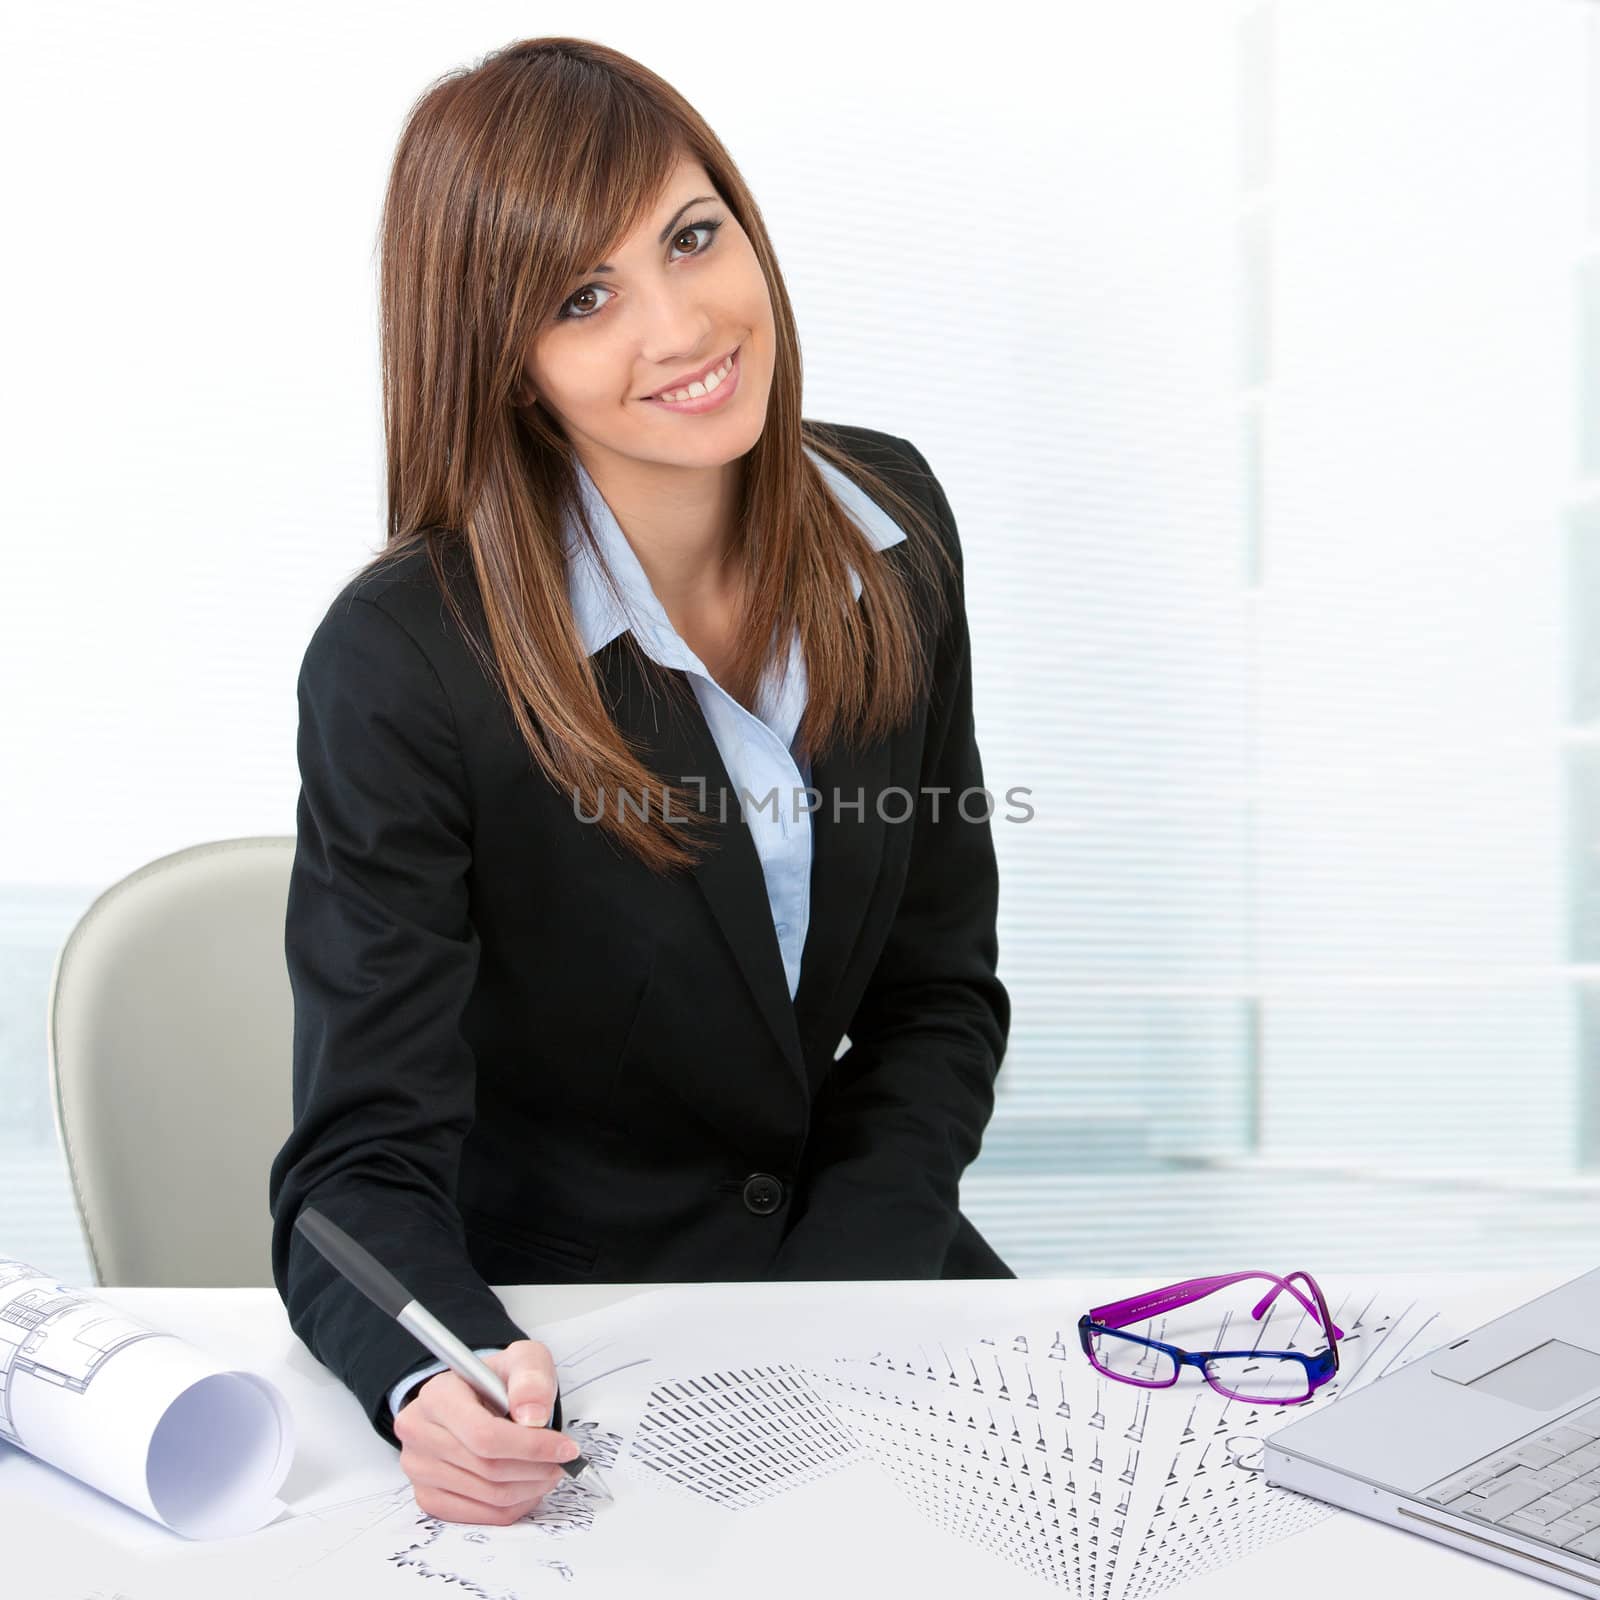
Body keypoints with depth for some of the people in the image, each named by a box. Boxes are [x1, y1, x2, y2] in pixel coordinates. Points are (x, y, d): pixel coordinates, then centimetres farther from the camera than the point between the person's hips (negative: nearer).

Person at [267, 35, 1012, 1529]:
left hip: (848, 1252, 2)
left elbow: (939, 988, 2)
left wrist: (824, 1307, -11)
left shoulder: (886, 522, -4)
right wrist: (442, 1384, -39)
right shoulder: (399, 662, -19)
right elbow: (365, 1157, -18)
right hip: (533, 1333, -2)